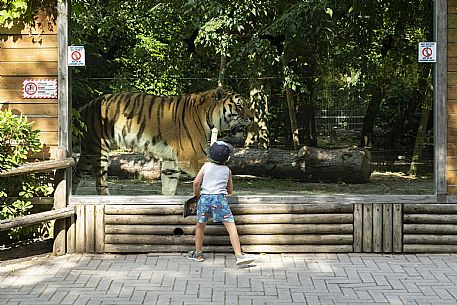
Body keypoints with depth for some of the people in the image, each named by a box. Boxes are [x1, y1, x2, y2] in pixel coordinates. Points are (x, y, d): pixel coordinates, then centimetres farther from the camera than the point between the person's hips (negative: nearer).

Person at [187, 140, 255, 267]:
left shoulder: (206, 166, 9)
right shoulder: (227, 171, 11)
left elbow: (196, 183, 2)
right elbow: (230, 191, 20)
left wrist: (197, 194, 20)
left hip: (204, 198, 2)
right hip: (220, 199, -1)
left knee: (200, 226, 19)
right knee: (231, 226, -4)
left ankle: (198, 253, 30)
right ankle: (239, 255, -14)